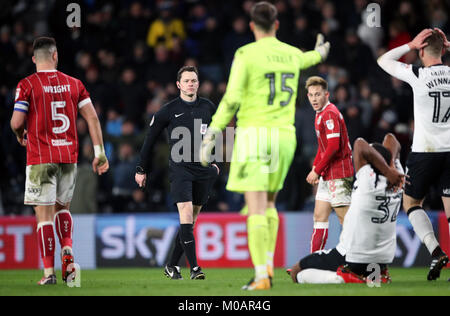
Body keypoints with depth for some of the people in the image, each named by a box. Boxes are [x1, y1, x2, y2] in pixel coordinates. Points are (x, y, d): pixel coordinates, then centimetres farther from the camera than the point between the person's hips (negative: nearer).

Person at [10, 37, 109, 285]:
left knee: (44, 215, -1)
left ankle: (49, 271, -4)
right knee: (62, 208, 22)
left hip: (40, 159, -4)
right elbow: (92, 118, 2)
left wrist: (21, 135, 13)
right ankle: (67, 249, -1)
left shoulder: (27, 85, -5)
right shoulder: (73, 84, 6)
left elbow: (17, 122, -10)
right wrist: (100, 153, 5)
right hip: (69, 157, 4)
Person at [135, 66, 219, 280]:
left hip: (203, 171, 4)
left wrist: (213, 162, 22)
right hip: (180, 169, -4)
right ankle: (194, 268, -19)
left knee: (191, 220, 7)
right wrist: (142, 169, 7)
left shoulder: (208, 108, 8)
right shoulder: (169, 110, -1)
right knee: (186, 216, -17)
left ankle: (172, 265, 18)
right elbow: (150, 139, 6)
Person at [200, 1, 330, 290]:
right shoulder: (292, 55, 11)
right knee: (268, 203, 21)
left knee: (257, 210, -8)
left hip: (254, 134, -5)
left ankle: (261, 277, -15)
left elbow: (231, 100, -14)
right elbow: (304, 59, 39)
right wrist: (320, 53, 63)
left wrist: (211, 135, -12)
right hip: (284, 136, 5)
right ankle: (268, 265, 11)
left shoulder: (246, 54, -7)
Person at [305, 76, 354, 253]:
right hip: (327, 176, 10)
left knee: (345, 218, -7)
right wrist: (315, 167, 15)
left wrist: (317, 170, -17)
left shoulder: (330, 114, -15)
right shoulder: (321, 114, 16)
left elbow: (333, 146, -22)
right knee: (319, 217, 9)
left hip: (338, 174, -10)